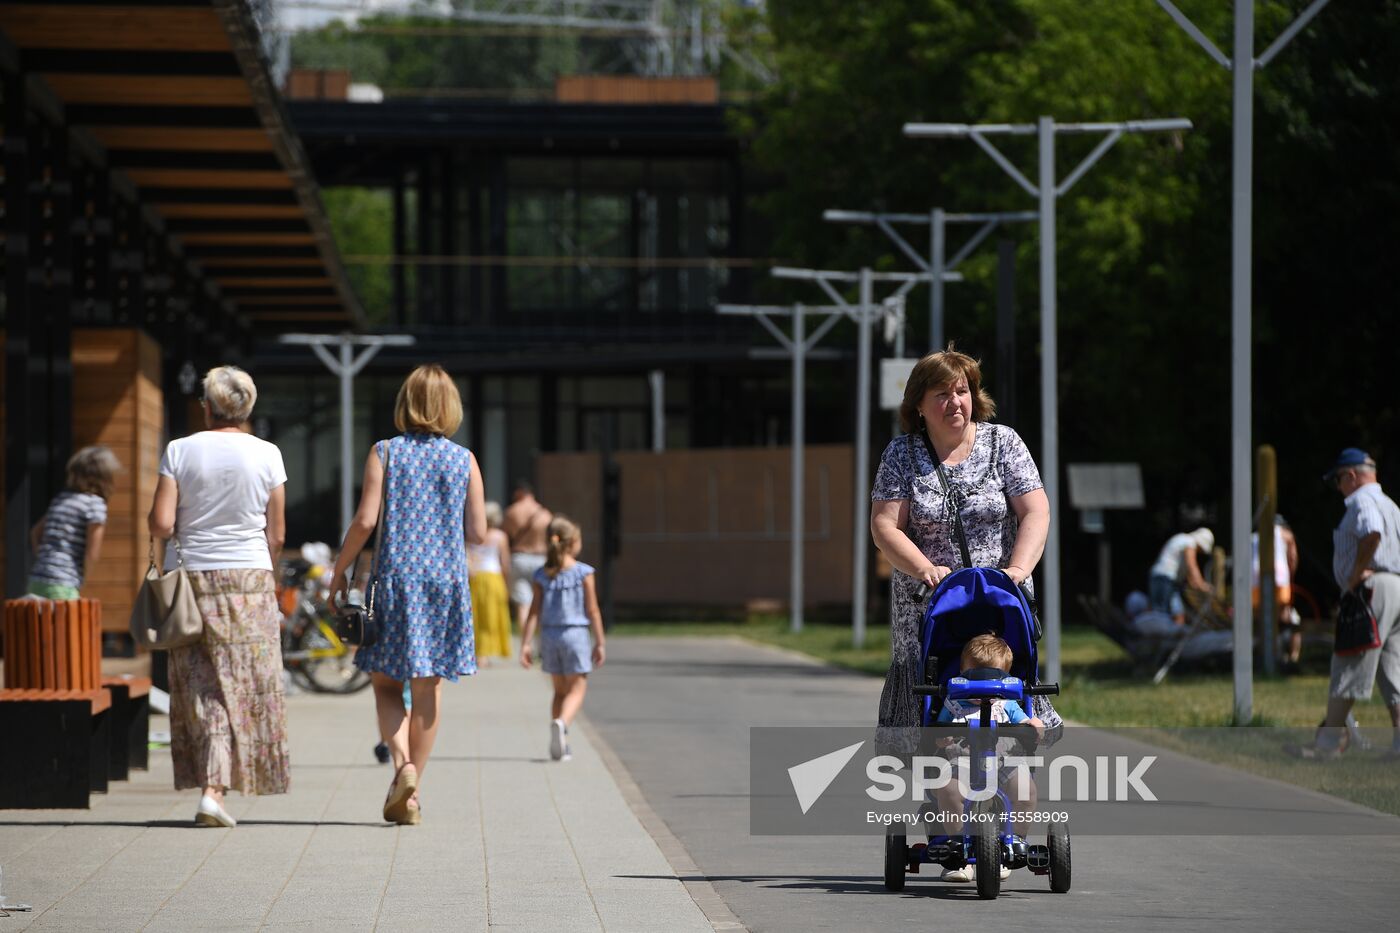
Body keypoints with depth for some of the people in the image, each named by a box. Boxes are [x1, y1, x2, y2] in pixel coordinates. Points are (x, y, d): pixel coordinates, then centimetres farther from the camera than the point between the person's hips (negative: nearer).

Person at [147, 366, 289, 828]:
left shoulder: (180, 451, -3)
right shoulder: (266, 455, -1)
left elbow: (161, 524, -8)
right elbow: (277, 535, 3)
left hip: (189, 578, 0)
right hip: (249, 580, 0)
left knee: (202, 687, 7)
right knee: (246, 687, 3)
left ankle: (210, 784, -1)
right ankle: (215, 789, -5)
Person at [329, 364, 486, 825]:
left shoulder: (384, 453, -2)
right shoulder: (464, 460, 3)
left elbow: (365, 521, -9)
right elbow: (478, 533, 1)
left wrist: (339, 571, 3)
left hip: (396, 577, -1)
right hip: (447, 579, 1)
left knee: (386, 682, 9)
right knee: (427, 689, 8)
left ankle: (402, 762, -16)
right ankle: (411, 793, 9)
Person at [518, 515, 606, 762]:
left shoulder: (542, 575, 2)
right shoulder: (583, 573, -7)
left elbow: (534, 612, -2)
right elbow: (593, 611, -5)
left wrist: (525, 644, -1)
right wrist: (599, 643, 2)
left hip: (549, 635, 4)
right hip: (575, 634, -4)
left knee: (560, 690, 16)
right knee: (576, 690, 1)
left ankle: (559, 745, 13)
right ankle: (561, 723, -28)